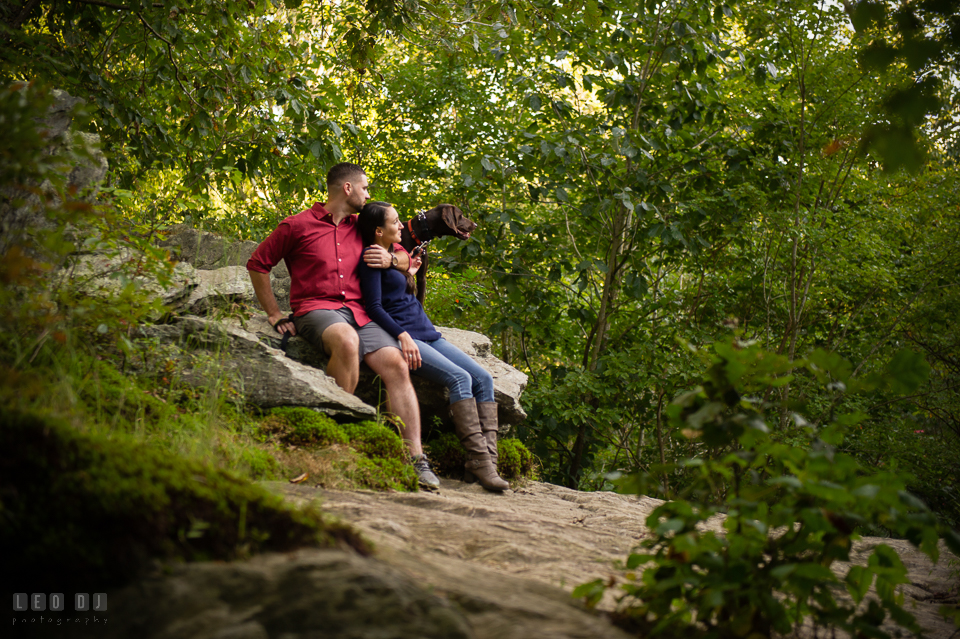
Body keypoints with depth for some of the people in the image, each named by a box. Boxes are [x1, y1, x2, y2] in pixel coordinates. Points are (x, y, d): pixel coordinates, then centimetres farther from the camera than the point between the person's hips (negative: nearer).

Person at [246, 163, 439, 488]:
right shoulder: (298, 225, 4)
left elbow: (405, 259, 29)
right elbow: (257, 265, 9)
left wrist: (390, 259, 4)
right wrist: (275, 316, 5)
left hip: (358, 312, 5)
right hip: (316, 310, -5)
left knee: (397, 365, -19)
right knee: (347, 341, -40)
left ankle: (415, 460, -19)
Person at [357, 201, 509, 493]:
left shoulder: (397, 251, 20)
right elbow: (374, 307, -13)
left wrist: (409, 274, 10)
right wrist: (403, 335, -24)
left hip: (426, 332, 9)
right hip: (401, 335, -9)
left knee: (483, 378, -8)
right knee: (460, 378, -26)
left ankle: (488, 459, -16)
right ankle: (479, 460, -28)